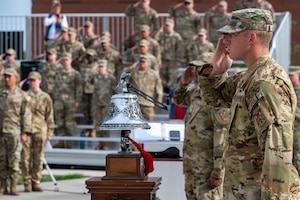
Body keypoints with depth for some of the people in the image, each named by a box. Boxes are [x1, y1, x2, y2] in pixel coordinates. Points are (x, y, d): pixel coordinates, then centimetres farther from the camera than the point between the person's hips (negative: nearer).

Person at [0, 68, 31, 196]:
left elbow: (26, 115, 0)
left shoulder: (22, 96, 2)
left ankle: (13, 187, -2)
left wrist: (25, 132, -8)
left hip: (14, 132, -3)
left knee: (14, 160, -5)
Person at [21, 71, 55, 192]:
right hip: (26, 130, 0)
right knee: (26, 157, -2)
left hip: (40, 130, 0)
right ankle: (27, 184, 2)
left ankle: (36, 182, 10)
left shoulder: (45, 98, 8)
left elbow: (49, 117, 9)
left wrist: (50, 132, 4)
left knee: (38, 158, 3)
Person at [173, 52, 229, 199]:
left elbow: (223, 135, -24)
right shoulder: (197, 92, 10)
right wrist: (183, 83, 10)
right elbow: (179, 99, 32)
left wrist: (218, 170, -25)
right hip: (192, 165, 10)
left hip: (208, 165, -10)